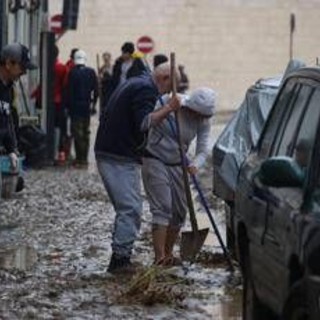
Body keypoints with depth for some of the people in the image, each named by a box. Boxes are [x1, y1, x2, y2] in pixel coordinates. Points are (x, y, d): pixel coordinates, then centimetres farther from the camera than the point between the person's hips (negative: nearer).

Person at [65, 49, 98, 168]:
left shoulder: (73, 73, -11)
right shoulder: (91, 72, 1)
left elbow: (69, 91, -10)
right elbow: (96, 90, 4)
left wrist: (67, 105, -3)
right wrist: (93, 103, 14)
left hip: (76, 106, -4)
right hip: (87, 106, 4)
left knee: (78, 133, -4)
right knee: (86, 133, 13)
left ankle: (80, 159, -9)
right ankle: (84, 159, 16)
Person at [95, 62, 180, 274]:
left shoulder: (135, 84, 21)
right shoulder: (146, 89, -12)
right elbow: (143, 123, -24)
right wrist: (168, 109, -21)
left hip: (108, 153, 10)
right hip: (121, 158, -10)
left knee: (127, 208, 14)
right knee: (130, 209, -9)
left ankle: (120, 258, 16)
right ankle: (120, 258, -10)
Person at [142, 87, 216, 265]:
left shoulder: (204, 121, -9)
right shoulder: (168, 103, -20)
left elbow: (203, 150, -13)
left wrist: (195, 165, -31)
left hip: (177, 164, 5)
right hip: (155, 161, -5)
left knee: (179, 212, 5)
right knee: (162, 208, -16)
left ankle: (168, 254, 20)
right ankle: (159, 257, -19)